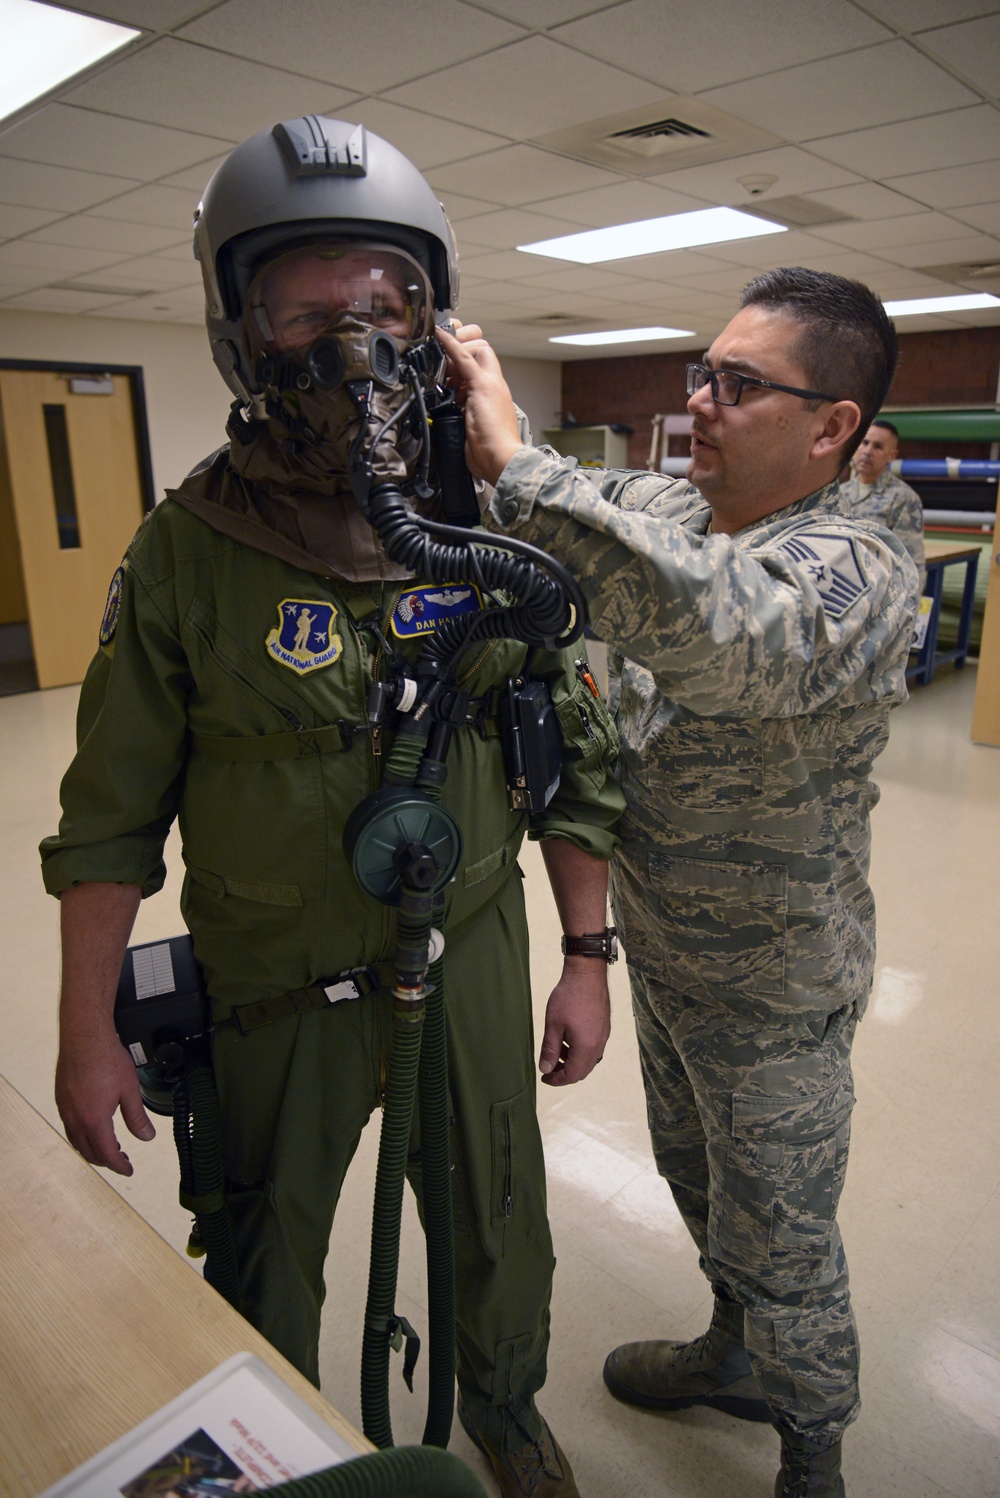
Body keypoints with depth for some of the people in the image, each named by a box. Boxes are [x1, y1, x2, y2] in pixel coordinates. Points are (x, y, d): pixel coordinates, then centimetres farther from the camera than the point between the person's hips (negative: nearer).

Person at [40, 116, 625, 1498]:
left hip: (471, 958, 2)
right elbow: (113, 809, -6)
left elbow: (577, 759, -1)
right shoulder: (187, 552, -13)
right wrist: (85, 1030, -4)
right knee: (263, 1249, 23)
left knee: (502, 1228, 23)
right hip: (273, 985, -1)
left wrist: (587, 957, 0)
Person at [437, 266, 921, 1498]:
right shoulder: (656, 508, -2)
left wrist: (513, 461, -42)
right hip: (658, 938, 7)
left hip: (769, 983, -7)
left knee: (779, 1233, 16)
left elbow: (710, 629, -48)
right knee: (695, 1172, 28)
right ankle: (738, 1354, 56)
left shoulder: (859, 575, -26)